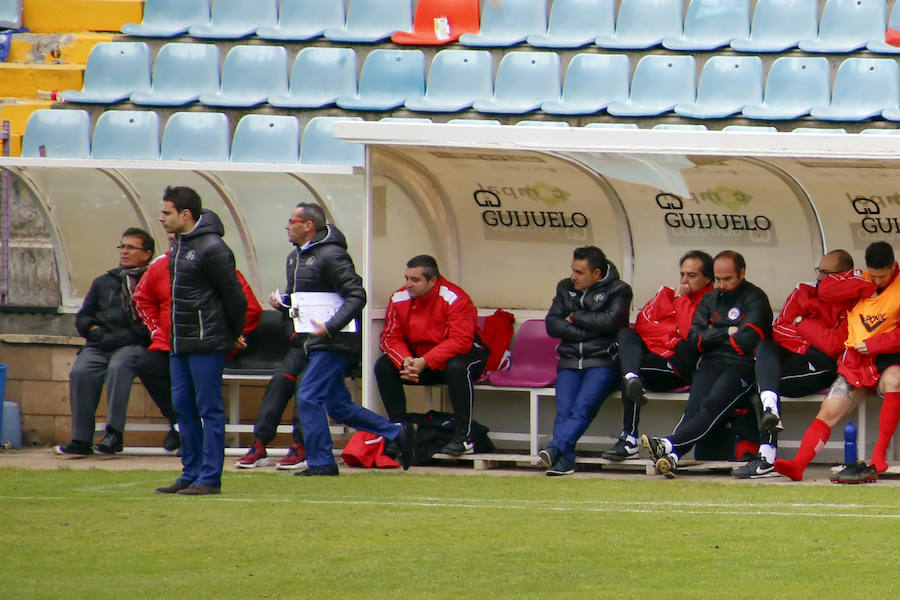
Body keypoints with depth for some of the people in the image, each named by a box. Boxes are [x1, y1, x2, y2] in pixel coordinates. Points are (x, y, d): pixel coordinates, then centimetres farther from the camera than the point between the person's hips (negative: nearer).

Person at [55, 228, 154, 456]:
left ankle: (114, 434, -35)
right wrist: (95, 330, 5)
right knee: (81, 372, -25)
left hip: (132, 345, -4)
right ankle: (81, 439, -25)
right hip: (99, 346, 4)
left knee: (118, 367, -36)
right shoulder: (104, 282, 25)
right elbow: (82, 318, 26)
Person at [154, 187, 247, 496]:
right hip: (179, 343, 9)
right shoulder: (179, 244, 11)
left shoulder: (211, 248, -17)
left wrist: (234, 335, 0)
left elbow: (235, 297, -14)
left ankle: (210, 478, -1)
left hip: (206, 343, -9)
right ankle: (191, 474, 18)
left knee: (209, 409, -4)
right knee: (183, 407, 11)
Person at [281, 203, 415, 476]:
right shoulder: (301, 255, 15)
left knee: (308, 397, -12)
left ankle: (321, 462, -6)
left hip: (332, 343, -10)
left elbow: (356, 296, -20)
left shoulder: (330, 255, -15)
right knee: (337, 405, 10)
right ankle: (398, 433, 16)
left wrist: (330, 327, -28)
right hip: (317, 341, 10)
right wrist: (283, 302, 9)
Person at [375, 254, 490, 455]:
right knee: (384, 366, -15)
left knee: (458, 367, -38)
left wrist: (424, 362, -37)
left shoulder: (455, 299, -22)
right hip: (418, 360, 5)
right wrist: (406, 362, -28)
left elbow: (461, 342, -30)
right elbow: (390, 338, -6)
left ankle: (464, 438, -34)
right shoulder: (399, 299, -7)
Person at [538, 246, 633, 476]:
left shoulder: (618, 290, 4)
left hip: (602, 363, -4)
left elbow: (610, 321, -14)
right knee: (564, 410, -20)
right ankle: (564, 460, -29)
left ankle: (555, 448, -41)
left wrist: (575, 318, -2)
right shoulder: (565, 288, 18)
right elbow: (552, 324, 7)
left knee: (583, 407, -27)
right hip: (569, 363, 4)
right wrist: (588, 331, -5)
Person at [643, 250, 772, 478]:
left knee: (712, 405, -30)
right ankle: (672, 457, -45)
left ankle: (668, 445, -47)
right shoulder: (709, 300, 22)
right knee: (694, 407, -23)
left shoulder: (755, 299, 2)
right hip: (710, 365, 5)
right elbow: (695, 337, 10)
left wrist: (714, 335, 4)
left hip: (741, 366, -5)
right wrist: (728, 332, -1)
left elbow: (745, 342, -11)